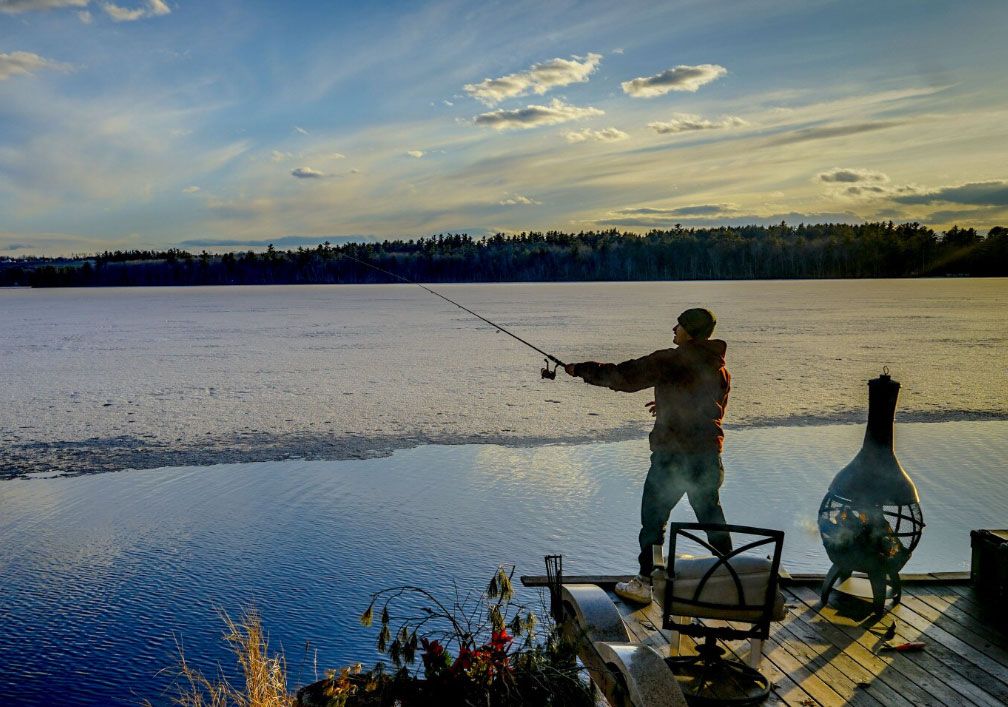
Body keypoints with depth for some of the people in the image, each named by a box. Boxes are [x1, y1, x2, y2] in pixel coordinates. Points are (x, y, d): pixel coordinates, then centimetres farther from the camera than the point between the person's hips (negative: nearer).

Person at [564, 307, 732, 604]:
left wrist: (581, 369, 0)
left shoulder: (670, 360, -12)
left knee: (653, 518, 5)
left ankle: (644, 583, 10)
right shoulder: (720, 367, 10)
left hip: (673, 454, -6)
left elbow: (623, 376, -12)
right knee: (712, 517, 18)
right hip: (709, 455, 6)